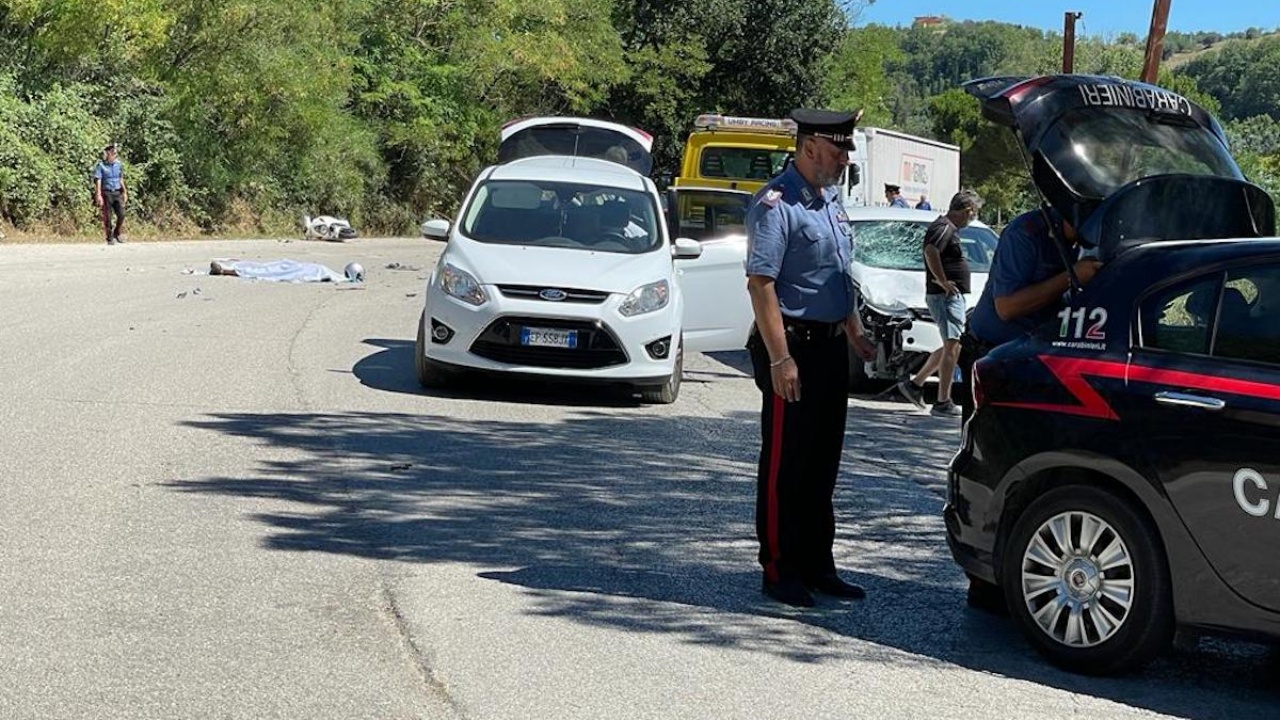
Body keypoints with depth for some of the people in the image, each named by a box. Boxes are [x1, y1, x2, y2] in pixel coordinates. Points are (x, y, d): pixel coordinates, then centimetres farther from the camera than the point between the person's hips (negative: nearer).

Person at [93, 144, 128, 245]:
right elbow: (98, 181, -9)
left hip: (117, 193, 4)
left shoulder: (118, 165, 10)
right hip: (106, 194, -4)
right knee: (107, 217, 0)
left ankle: (117, 233, 16)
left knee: (121, 215, -7)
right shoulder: (100, 165, -5)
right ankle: (110, 238, 10)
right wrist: (98, 195, -17)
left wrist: (125, 192, 15)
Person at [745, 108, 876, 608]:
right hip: (793, 345, -9)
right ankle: (780, 571, 6)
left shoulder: (831, 199, 15)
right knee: (785, 466, -2)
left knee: (822, 464, 13)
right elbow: (760, 283, -20)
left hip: (831, 346, 9)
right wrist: (780, 359, -24)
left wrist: (854, 333, 19)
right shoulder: (776, 205, -14)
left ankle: (817, 566, 21)